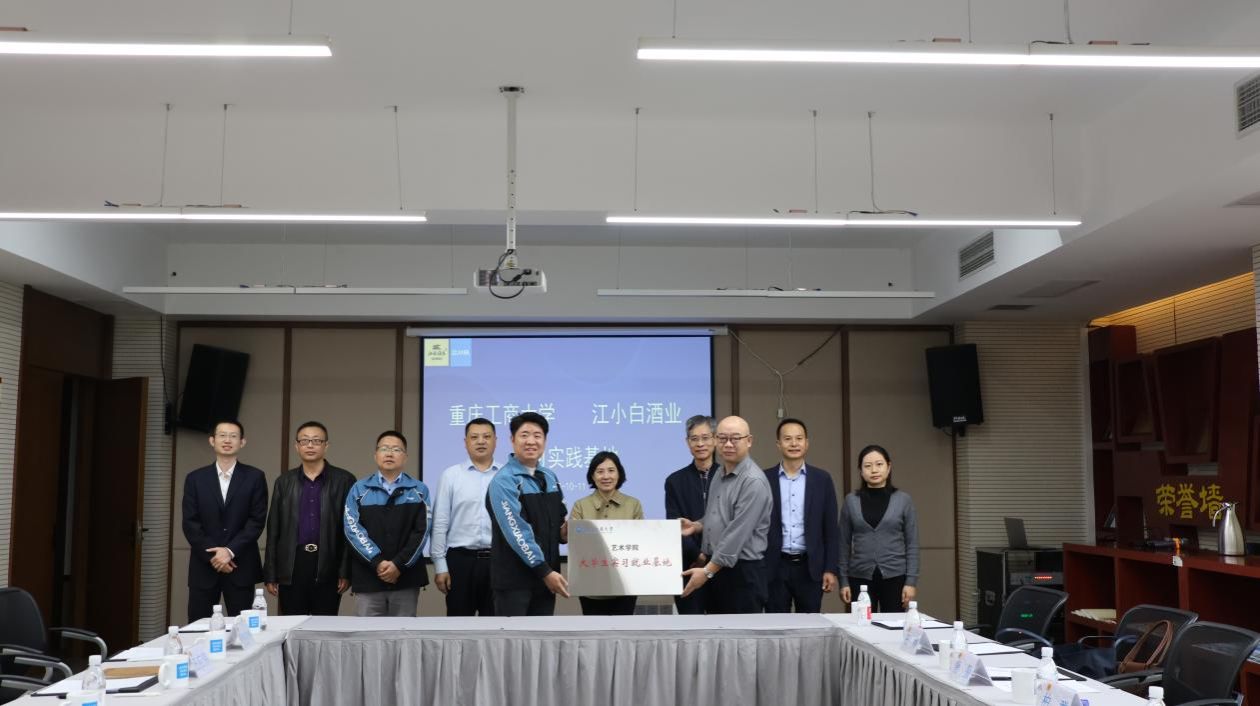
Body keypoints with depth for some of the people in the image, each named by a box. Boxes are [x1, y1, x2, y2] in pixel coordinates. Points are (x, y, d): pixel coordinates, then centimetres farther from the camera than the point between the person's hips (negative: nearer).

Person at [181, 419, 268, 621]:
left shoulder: (254, 477, 4)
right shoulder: (195, 479, 7)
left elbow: (257, 520, -3)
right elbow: (190, 523, 1)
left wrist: (230, 551, -13)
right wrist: (212, 556, -9)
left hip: (240, 566, -1)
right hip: (203, 566, 1)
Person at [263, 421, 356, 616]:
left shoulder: (344, 480, 2)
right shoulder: (284, 481, 11)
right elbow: (274, 530, 10)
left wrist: (346, 571, -6)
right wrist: (270, 574, 6)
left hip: (328, 569, -2)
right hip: (291, 567, 2)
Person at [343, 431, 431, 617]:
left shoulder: (419, 490, 7)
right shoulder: (359, 489, 7)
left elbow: (421, 531, -2)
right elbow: (353, 529, -3)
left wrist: (399, 564, -12)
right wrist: (377, 562, -14)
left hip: (406, 577, 0)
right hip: (368, 577, 0)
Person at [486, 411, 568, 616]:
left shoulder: (550, 478, 11)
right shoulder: (504, 481, -13)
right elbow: (518, 532, -18)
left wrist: (563, 531, -2)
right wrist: (545, 571, -19)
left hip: (546, 574, 7)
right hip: (514, 576, -7)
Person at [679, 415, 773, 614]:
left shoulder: (753, 481, -17)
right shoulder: (720, 475, 13)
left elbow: (738, 532, -21)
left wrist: (707, 571, -20)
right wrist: (697, 526, 5)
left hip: (742, 572, -8)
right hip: (716, 567, 8)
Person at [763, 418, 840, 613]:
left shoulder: (822, 479, 4)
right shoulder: (764, 479, 2)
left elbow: (831, 529, 4)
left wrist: (831, 569, -2)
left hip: (810, 567, 1)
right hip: (774, 568, 0)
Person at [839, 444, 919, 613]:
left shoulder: (903, 499, 0)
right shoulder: (851, 501, 2)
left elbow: (912, 544, 0)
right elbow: (844, 544, 5)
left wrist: (911, 581, -6)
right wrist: (843, 581, 1)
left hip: (894, 577, -1)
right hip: (860, 577, 1)